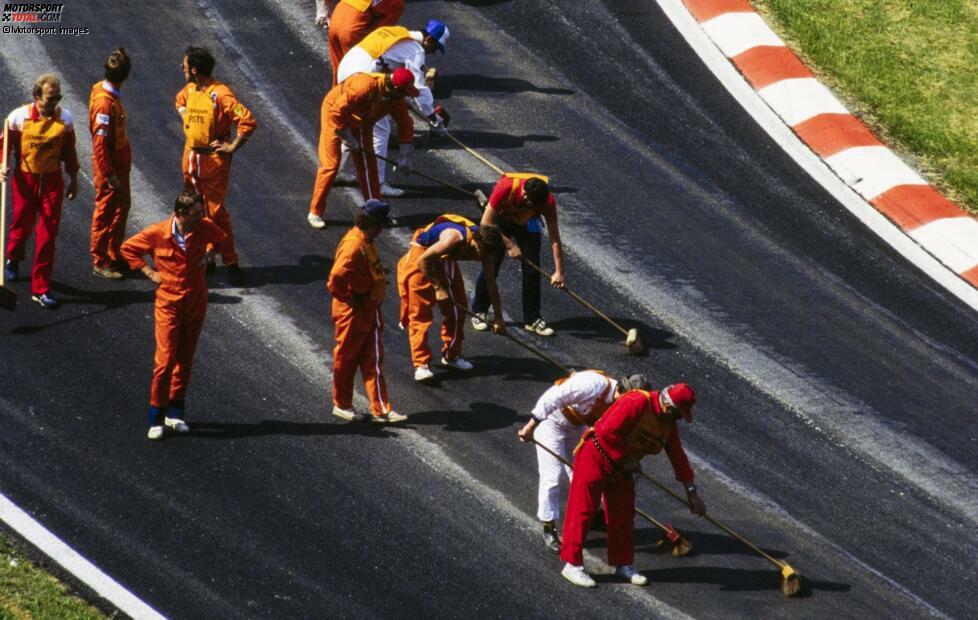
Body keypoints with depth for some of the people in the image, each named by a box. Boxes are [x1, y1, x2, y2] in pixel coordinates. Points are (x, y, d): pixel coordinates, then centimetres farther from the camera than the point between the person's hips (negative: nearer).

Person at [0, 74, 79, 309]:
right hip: (25, 178, -1)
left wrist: (73, 179, 13)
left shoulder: (65, 119, -6)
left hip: (52, 180, 1)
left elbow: (69, 151, 6)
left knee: (48, 233, -1)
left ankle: (41, 289, 6)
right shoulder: (19, 117, -13)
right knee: (22, 225, 15)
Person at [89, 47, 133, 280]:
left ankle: (116, 256, 32)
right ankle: (100, 262, 16)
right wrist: (110, 176, -21)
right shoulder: (105, 103, -28)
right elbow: (100, 145, -26)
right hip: (109, 167, -9)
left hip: (120, 164, 9)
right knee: (105, 214, 4)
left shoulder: (102, 90, 0)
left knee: (121, 208, 19)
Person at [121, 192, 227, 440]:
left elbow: (220, 240, 18)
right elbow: (128, 248, 1)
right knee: (165, 361, -6)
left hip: (196, 302, 3)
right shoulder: (157, 233, -15)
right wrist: (149, 272, -5)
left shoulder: (205, 228, -7)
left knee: (185, 360, 12)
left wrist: (208, 256, 1)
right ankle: (156, 417, 5)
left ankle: (175, 412, 24)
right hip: (169, 303, -3)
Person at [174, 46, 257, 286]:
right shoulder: (190, 89, 4)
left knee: (216, 211, -7)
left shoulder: (220, 94, -21)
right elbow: (180, 101, 31)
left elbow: (248, 121, -26)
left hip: (213, 160, -8)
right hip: (191, 156, 8)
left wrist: (233, 146, -19)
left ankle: (231, 263, -1)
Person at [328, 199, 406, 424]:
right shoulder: (353, 246, -25)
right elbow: (335, 280, -33)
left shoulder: (366, 243, 5)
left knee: (373, 362, 9)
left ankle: (381, 410, 11)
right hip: (352, 313, -9)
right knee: (346, 360, 9)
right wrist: (352, 300, -20)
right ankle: (342, 405, 24)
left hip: (368, 312, 9)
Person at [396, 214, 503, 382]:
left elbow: (491, 284, -9)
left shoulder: (484, 246, -17)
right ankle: (421, 364, -14)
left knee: (458, 307, 8)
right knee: (420, 312, -11)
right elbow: (424, 260, -30)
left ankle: (451, 355, 23)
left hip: (445, 258, 7)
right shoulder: (455, 239, -39)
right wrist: (438, 287, -26)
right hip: (422, 255, -7)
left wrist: (499, 318, -8)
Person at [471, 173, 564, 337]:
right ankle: (478, 313, 9)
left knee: (532, 269, -7)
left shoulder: (547, 199, -32)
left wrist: (559, 271, -28)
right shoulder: (505, 187, -40)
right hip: (500, 218, -2)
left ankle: (532, 319, 4)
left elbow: (554, 236, -25)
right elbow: (486, 223, -31)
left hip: (526, 223, 2)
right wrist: (509, 245, -31)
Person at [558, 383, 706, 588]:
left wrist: (691, 491, 11)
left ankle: (623, 564, 22)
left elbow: (677, 456, 9)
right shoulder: (636, 402, -26)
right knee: (582, 510, -5)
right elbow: (608, 431, -31)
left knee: (623, 515, 11)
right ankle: (572, 564, -2)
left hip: (621, 468, 8)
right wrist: (626, 459, -22)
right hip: (595, 457, -8)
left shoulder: (668, 423, 1)